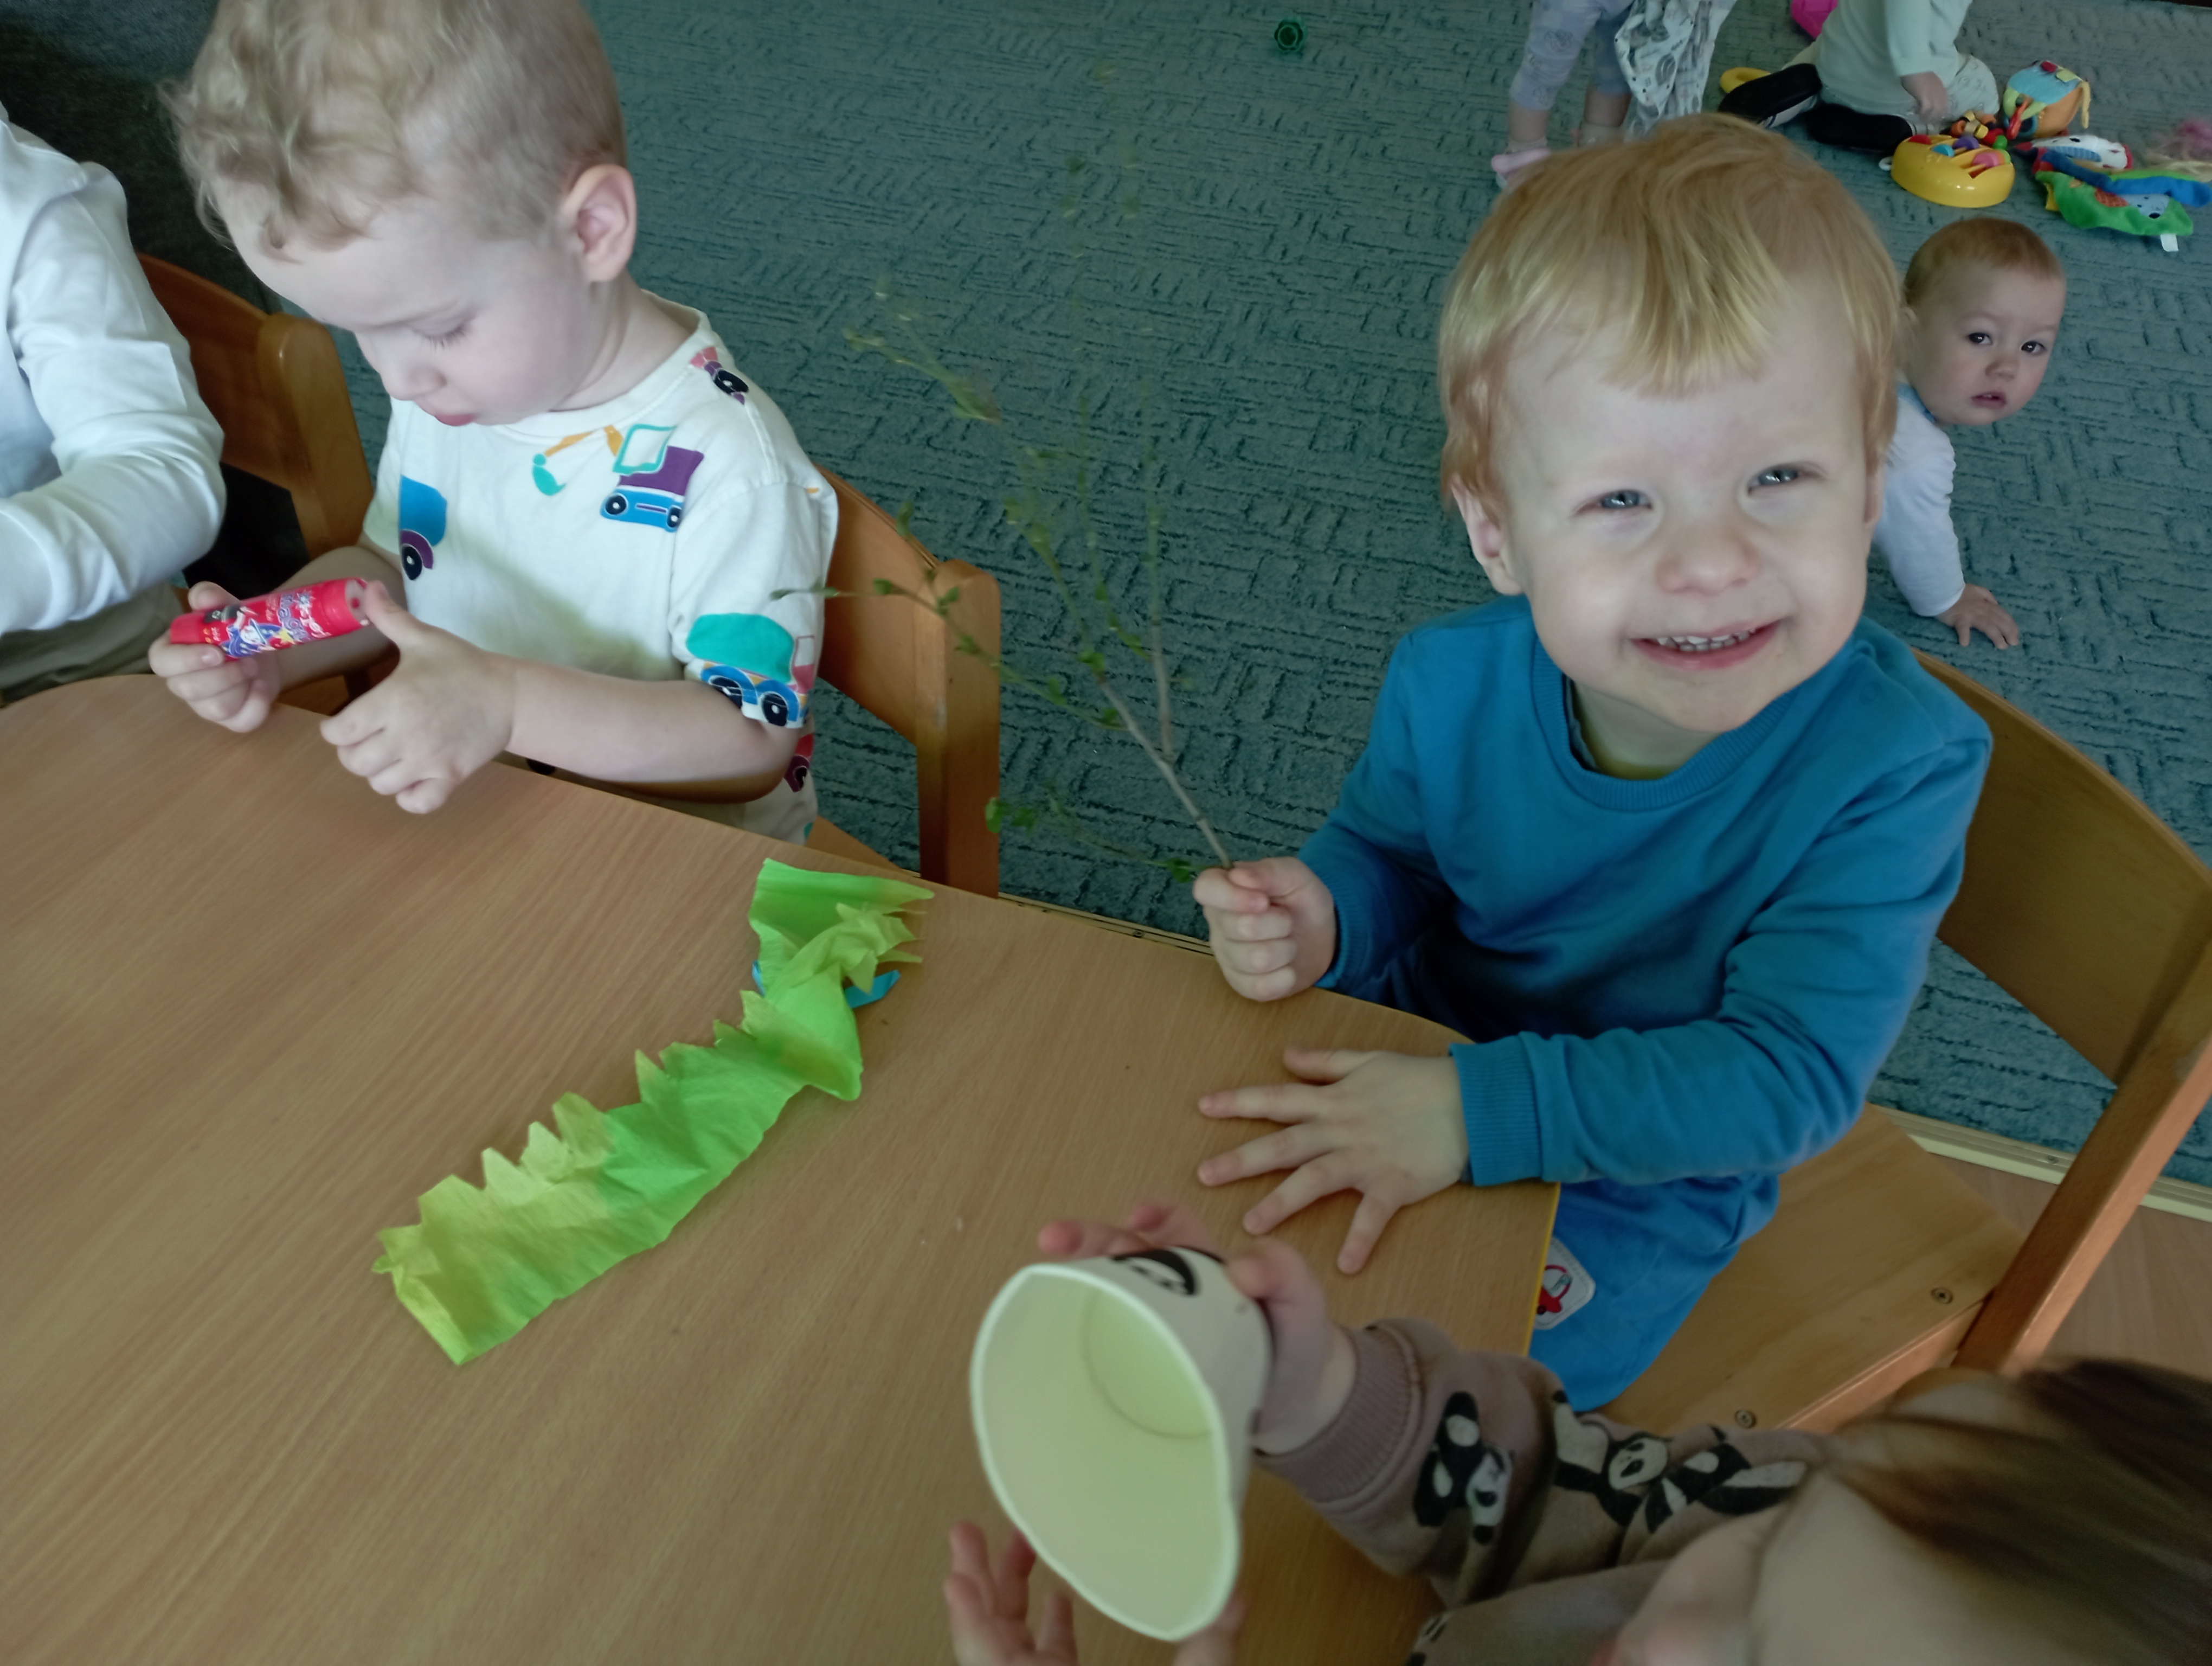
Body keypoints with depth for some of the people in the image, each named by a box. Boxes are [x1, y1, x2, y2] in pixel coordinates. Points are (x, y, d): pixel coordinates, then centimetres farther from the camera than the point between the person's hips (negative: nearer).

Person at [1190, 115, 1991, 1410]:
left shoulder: (1898, 762, -30)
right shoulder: (1449, 686, -20)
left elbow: (1790, 1076, -31)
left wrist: (1486, 1111, -39)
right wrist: (1322, 914, -25)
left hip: (1649, 1173, -3)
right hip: (1427, 1047, 3)